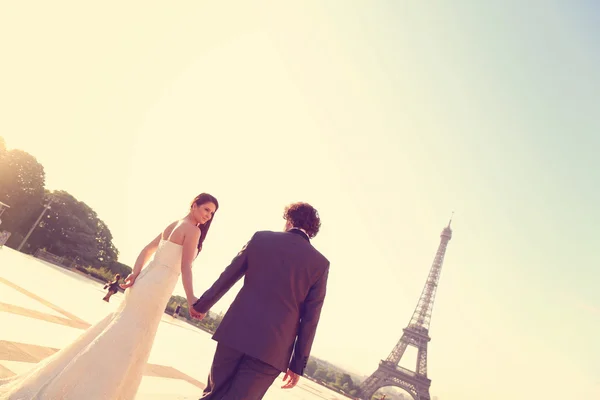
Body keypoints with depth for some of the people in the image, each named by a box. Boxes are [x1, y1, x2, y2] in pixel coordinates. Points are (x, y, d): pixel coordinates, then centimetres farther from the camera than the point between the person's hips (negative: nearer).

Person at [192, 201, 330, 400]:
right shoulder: (320, 263, -1)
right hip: (271, 348, -1)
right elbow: (310, 319, -1)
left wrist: (202, 305, 23)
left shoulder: (261, 238, 1)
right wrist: (298, 363, 7)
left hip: (235, 333, 2)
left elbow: (227, 277, 9)